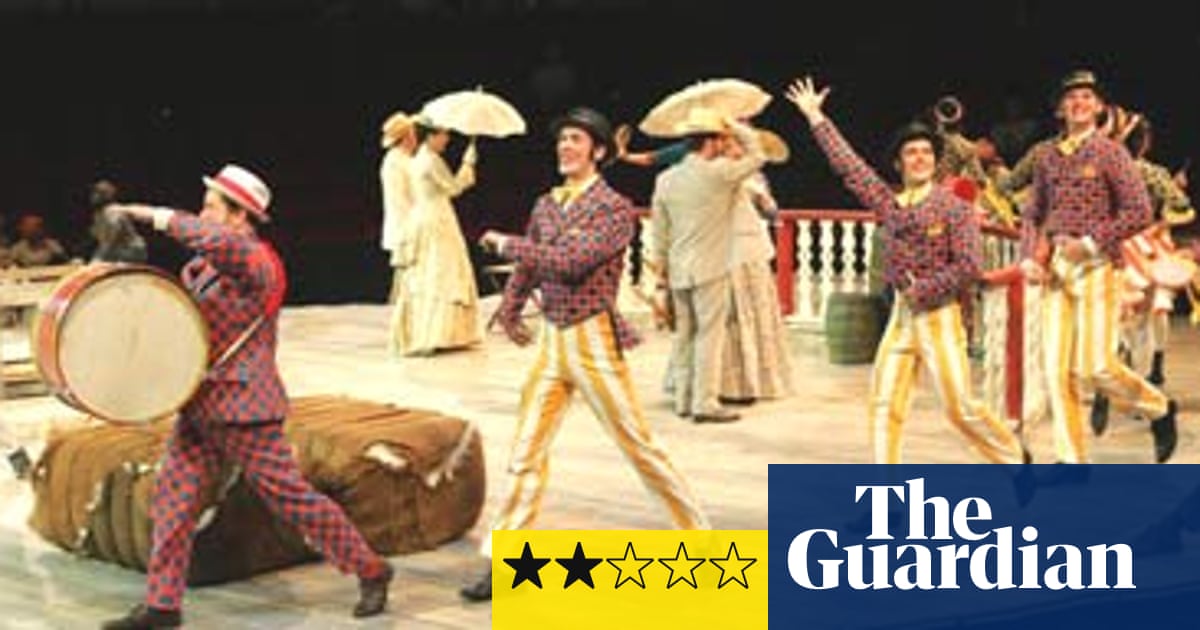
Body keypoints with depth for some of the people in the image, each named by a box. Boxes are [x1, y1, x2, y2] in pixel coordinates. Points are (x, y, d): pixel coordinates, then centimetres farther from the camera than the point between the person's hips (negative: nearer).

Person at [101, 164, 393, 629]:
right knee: (172, 498, 4)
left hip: (244, 406, -8)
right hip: (199, 406, 8)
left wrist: (161, 219, -30)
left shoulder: (259, 263, -14)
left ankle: (371, 572, 11)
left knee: (290, 497, -3)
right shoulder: (202, 267, 12)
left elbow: (224, 243, -36)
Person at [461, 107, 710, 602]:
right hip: (551, 339, 6)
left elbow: (572, 261, -23)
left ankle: (700, 537, 16)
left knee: (638, 445, 1)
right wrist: (510, 308, 1)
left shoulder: (615, 208, -10)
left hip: (594, 340, -6)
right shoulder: (546, 205, 10)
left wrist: (506, 244, -16)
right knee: (526, 451, 4)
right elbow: (527, 267, 19)